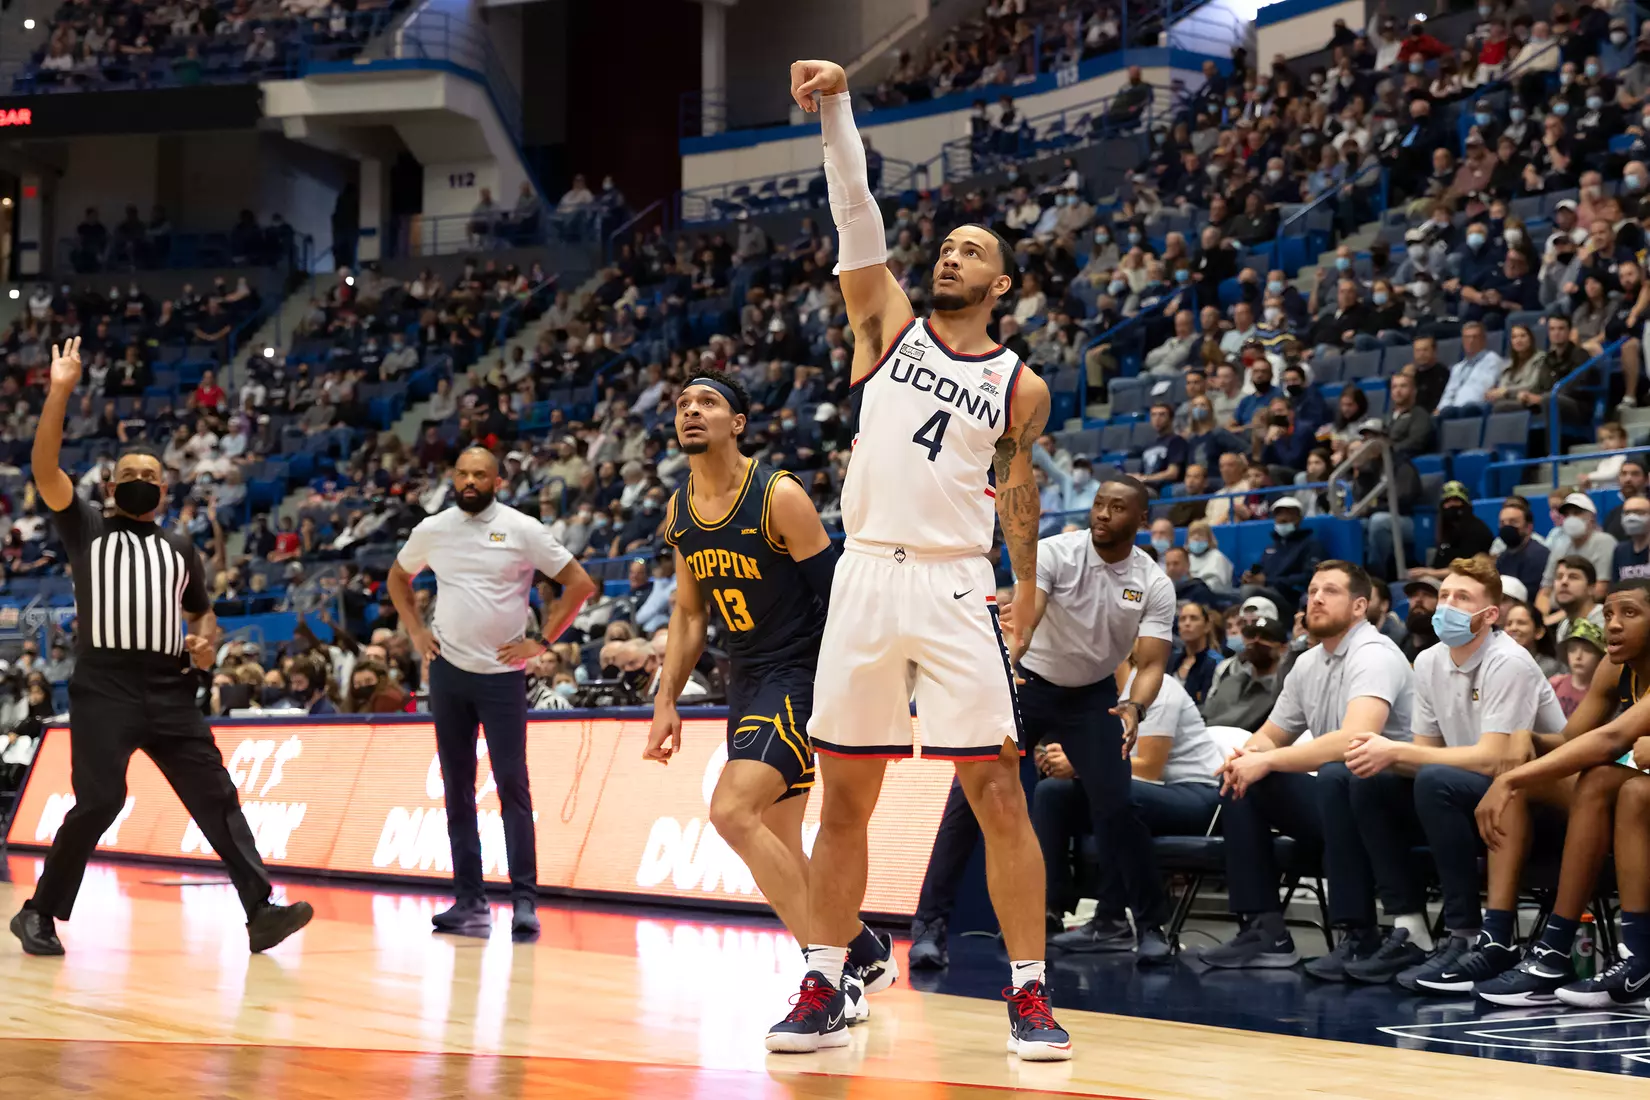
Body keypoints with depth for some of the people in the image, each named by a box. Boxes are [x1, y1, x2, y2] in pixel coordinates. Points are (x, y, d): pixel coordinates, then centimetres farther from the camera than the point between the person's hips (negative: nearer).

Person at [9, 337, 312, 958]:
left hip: (169, 691, 4)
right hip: (103, 688, -4)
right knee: (97, 803, -9)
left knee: (216, 796, -4)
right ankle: (39, 914, 8)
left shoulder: (180, 550, 21)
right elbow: (44, 469, -4)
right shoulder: (86, 528, 10)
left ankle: (260, 911, -8)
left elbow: (202, 612, 29)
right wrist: (60, 390, -10)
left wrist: (207, 640, 4)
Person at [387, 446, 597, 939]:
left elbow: (579, 583, -4)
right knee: (457, 788, 6)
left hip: (503, 673, -4)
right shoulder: (431, 530, 6)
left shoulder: (522, 530, -5)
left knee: (512, 785, -8)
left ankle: (524, 901, -6)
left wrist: (541, 642, -7)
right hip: (448, 671, 4)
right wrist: (416, 630, 11)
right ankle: (470, 903, 11)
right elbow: (398, 577, 24)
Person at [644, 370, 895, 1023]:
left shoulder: (779, 497, -15)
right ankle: (865, 956, 30)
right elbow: (688, 613, 16)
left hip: (801, 675, -8)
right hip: (746, 682, 8)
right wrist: (666, 702, 10)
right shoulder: (679, 510, 7)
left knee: (732, 812, -23)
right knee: (777, 847, 11)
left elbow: (837, 595, -14)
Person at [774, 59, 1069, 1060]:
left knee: (1000, 793, -5)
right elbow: (858, 216, -3)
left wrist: (1029, 592, 15)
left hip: (955, 590, -1)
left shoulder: (1021, 387, 6)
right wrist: (837, 111, -14)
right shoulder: (889, 324, 9)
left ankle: (1030, 995, 1)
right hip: (865, 579, 2)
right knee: (844, 798, 6)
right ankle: (824, 995, 14)